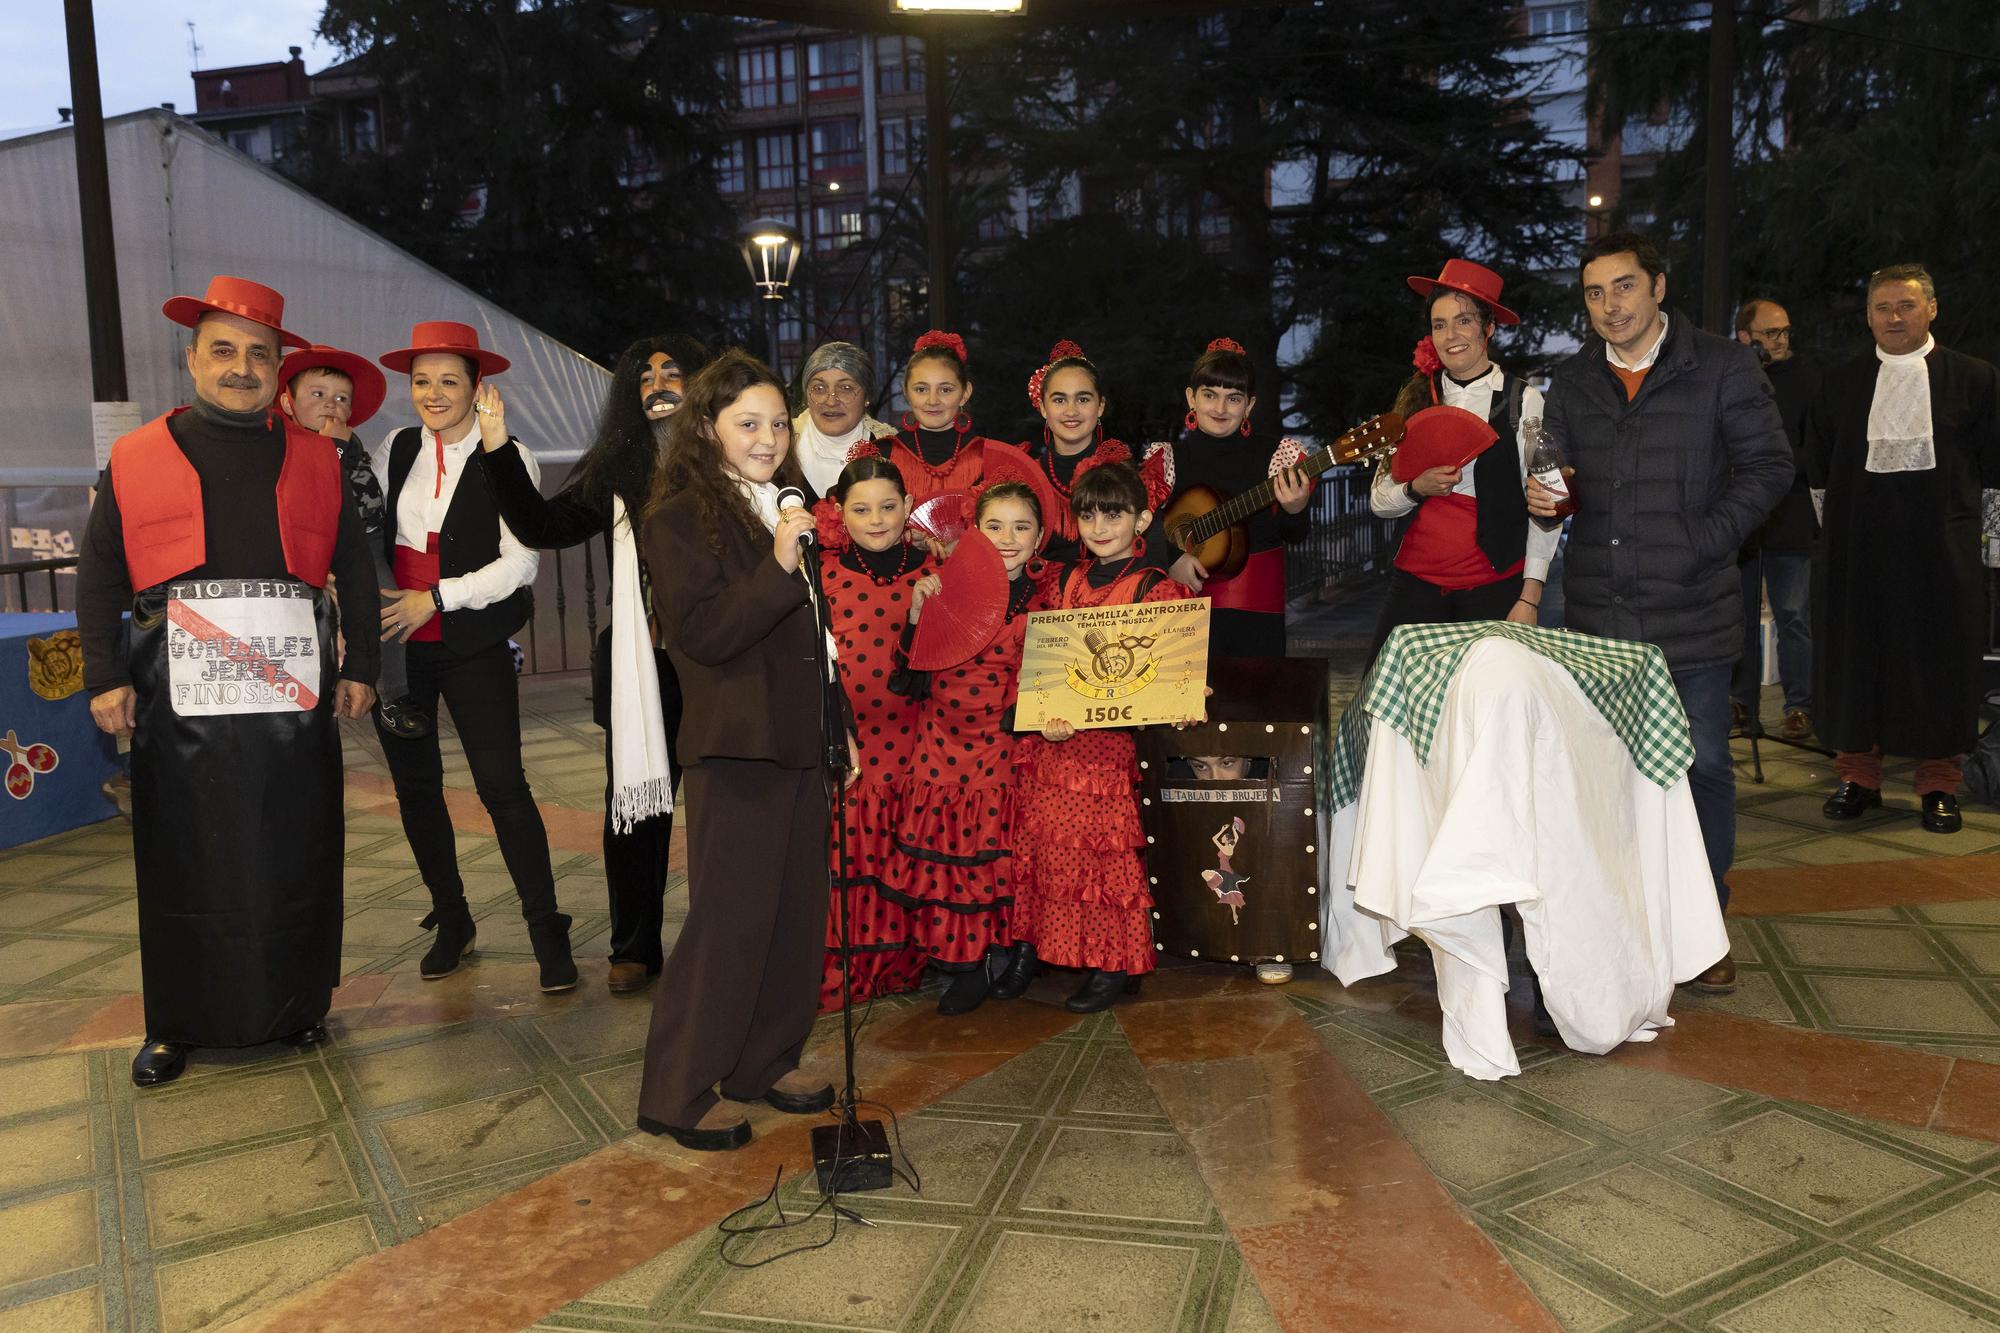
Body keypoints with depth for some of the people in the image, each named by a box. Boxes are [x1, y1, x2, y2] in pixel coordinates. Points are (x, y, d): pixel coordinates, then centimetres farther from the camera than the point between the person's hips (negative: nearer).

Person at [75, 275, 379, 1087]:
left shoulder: (315, 458, 13)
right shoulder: (137, 457, 10)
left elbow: (355, 565, 12)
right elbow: (99, 576, 7)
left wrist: (360, 668, 5)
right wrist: (106, 677, -2)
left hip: (294, 684, 1)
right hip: (180, 688, -1)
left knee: (295, 856, 6)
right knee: (184, 860, 6)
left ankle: (295, 1005, 20)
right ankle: (177, 1025, 18)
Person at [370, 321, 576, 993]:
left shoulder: (508, 459, -6)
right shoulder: (395, 450, 6)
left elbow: (520, 562, -12)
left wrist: (436, 597, -14)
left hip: (472, 645, -4)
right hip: (395, 642, 5)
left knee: (503, 786, -7)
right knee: (416, 787, 11)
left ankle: (547, 932, 3)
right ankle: (452, 921, 27)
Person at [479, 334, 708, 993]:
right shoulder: (616, 471, 9)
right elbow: (543, 526, 3)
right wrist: (498, 450, -3)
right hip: (639, 668, 2)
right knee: (634, 803, 8)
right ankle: (634, 947, 22)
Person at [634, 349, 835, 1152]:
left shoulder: (790, 507, 16)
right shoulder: (680, 518, -7)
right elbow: (701, 633, -17)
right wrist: (776, 568, -25)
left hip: (801, 738, 8)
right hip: (736, 745, -7)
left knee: (799, 906, 11)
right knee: (731, 914, -4)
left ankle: (766, 1061, 27)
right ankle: (680, 1092, 9)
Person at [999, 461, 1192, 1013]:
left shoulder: (1154, 588, -3)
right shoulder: (1067, 580, 12)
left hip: (1113, 735, -5)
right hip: (1052, 734, 5)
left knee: (1106, 848, -1)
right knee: (1044, 842, 9)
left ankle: (1115, 965, 12)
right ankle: (1030, 946, 23)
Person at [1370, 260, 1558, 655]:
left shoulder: (1523, 400, -1)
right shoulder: (1416, 399, 9)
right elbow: (1378, 499, 11)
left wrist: (1530, 598, -8)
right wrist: (1417, 488, -10)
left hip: (1495, 586, -3)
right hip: (1417, 579, 3)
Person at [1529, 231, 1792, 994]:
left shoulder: (1721, 368, -1)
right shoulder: (1572, 386, 11)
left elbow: (1768, 466, -1)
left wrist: (1702, 543, -13)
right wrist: (1544, 498, -8)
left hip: (1691, 611, -3)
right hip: (1598, 614, 3)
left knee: (1701, 766, 3)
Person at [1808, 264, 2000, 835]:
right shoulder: (1842, 383, 9)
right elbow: (1819, 465, 12)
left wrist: (1935, 484, -3)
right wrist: (1860, 491, 3)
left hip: (1941, 548, -2)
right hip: (1859, 546, 2)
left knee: (1940, 657, 2)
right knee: (1855, 655, 3)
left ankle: (1939, 785, 12)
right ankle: (1858, 776, 15)